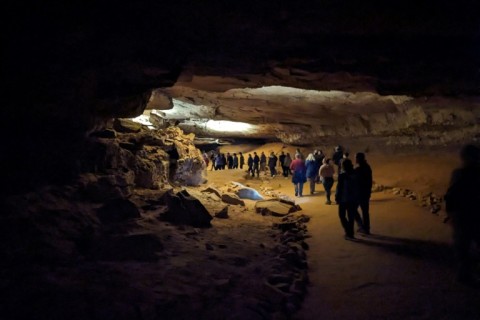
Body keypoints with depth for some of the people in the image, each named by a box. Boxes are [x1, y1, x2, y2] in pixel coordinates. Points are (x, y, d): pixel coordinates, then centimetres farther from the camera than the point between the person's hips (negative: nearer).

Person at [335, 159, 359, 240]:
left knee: (342, 215, 8)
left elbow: (339, 188, -14)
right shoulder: (355, 174, 0)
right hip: (354, 199, 5)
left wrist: (337, 197, -2)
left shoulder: (342, 175, -16)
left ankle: (349, 232, -4)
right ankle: (350, 233, 18)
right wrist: (357, 197, 14)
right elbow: (358, 187, 6)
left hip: (344, 199, -5)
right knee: (351, 216, 13)